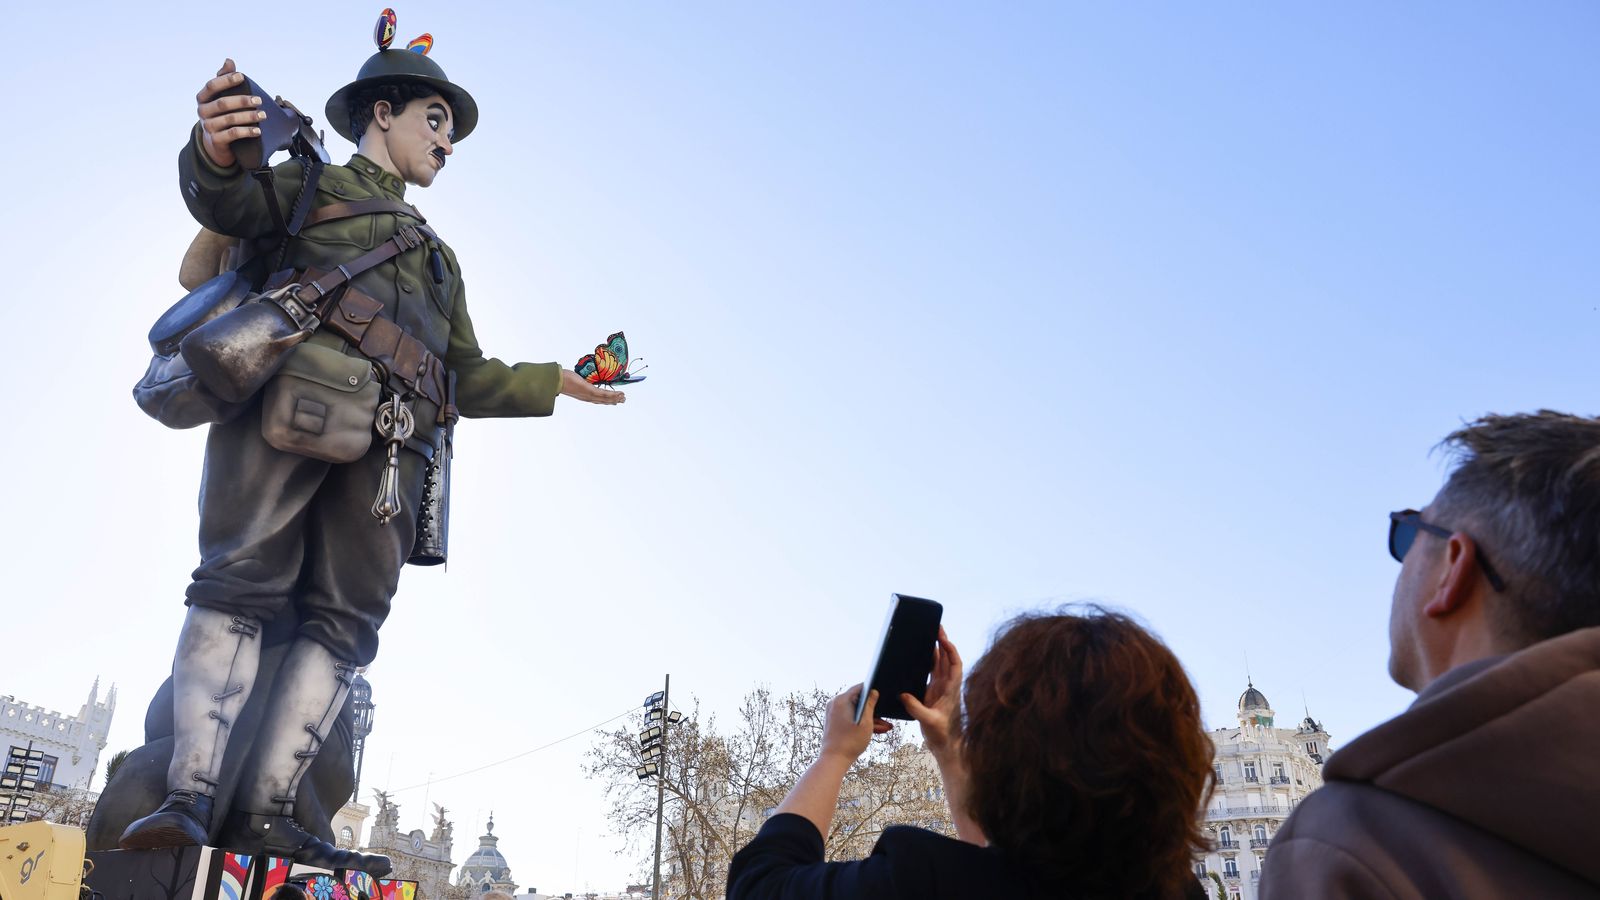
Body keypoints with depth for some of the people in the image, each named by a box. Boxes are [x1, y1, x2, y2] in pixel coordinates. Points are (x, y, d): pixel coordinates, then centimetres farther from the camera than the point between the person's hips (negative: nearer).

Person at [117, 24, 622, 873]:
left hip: (392, 435, 5)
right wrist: (217, 155, -24)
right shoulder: (309, 183, 22)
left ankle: (264, 810, -9)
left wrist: (556, 383, 25)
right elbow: (233, 205, -2)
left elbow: (470, 378, 34)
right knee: (240, 582, -15)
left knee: (345, 619, -8)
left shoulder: (438, 257, 37)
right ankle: (190, 796, -15)